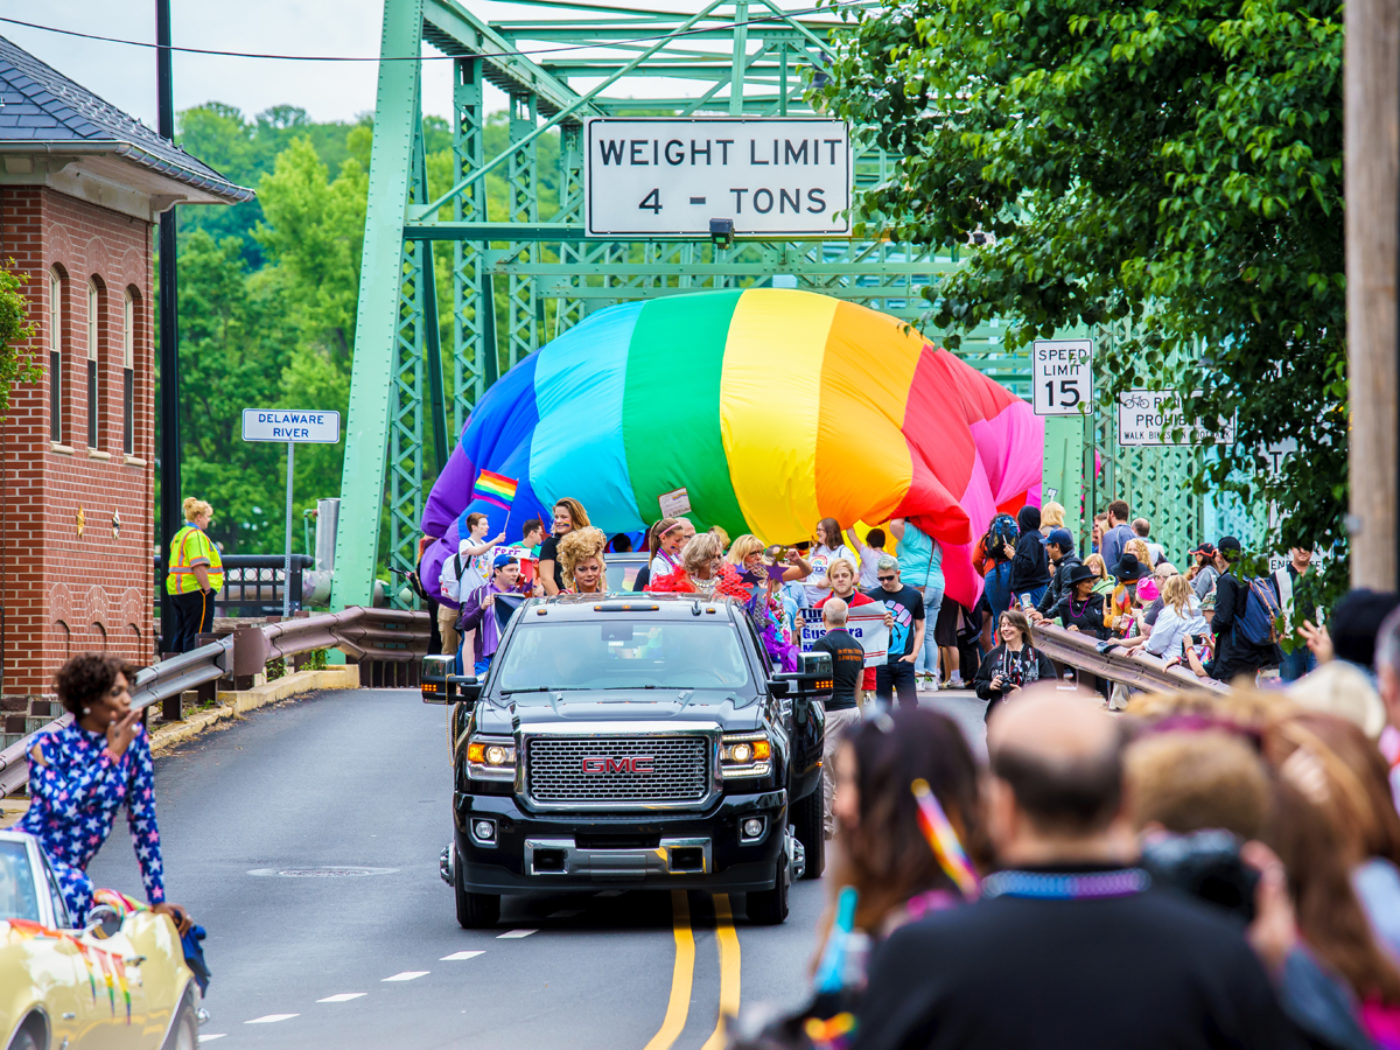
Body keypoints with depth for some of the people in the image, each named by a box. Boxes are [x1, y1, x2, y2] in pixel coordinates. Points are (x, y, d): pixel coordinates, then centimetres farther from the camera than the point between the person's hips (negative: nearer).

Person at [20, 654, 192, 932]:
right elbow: (64, 807, -25)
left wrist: (158, 900, 3)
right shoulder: (49, 746, -9)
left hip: (67, 868, 6)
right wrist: (111, 753, -18)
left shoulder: (134, 739, 2)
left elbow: (143, 819, 5)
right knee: (75, 889, -33)